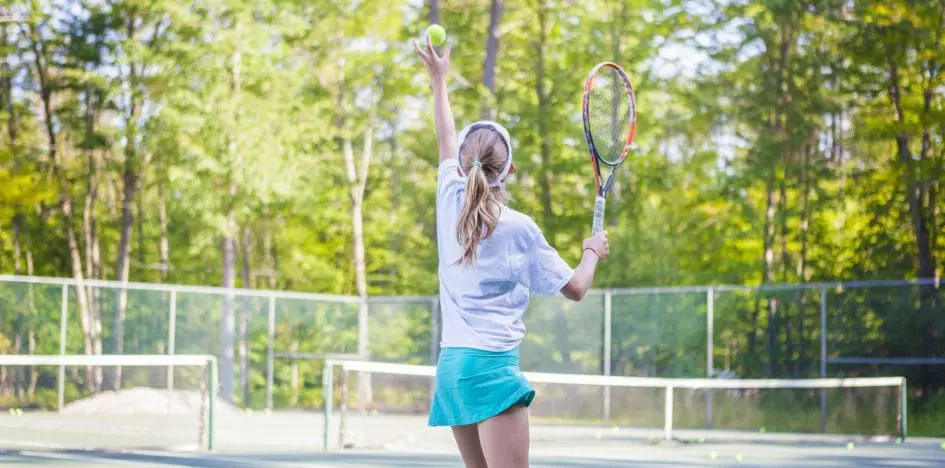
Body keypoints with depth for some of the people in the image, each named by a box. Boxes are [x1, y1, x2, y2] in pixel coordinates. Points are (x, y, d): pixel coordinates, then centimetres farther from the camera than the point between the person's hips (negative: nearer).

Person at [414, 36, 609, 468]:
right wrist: (593, 252, 22)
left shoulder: (451, 202, 5)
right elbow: (575, 288, 2)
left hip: (450, 364, 6)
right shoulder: (518, 229, -5)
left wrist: (439, 79, 37)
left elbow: (447, 141, 24)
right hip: (492, 366, -6)